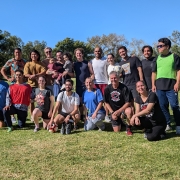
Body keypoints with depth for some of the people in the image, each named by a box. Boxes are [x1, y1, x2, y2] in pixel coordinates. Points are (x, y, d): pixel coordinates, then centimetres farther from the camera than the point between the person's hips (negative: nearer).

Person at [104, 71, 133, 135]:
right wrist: (112, 112, -10)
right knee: (116, 130, -2)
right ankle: (120, 121, 34)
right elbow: (106, 103, 1)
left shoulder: (124, 88, -18)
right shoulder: (107, 89, -9)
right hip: (113, 110, 3)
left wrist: (119, 111, -25)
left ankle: (128, 128, -13)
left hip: (123, 108, -2)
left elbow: (128, 102, -18)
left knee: (129, 111, -39)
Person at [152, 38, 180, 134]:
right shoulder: (156, 59, 16)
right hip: (159, 86, 4)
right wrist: (153, 84, 7)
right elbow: (154, 72, 16)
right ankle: (167, 124, 17)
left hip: (171, 86, -4)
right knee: (163, 106, 7)